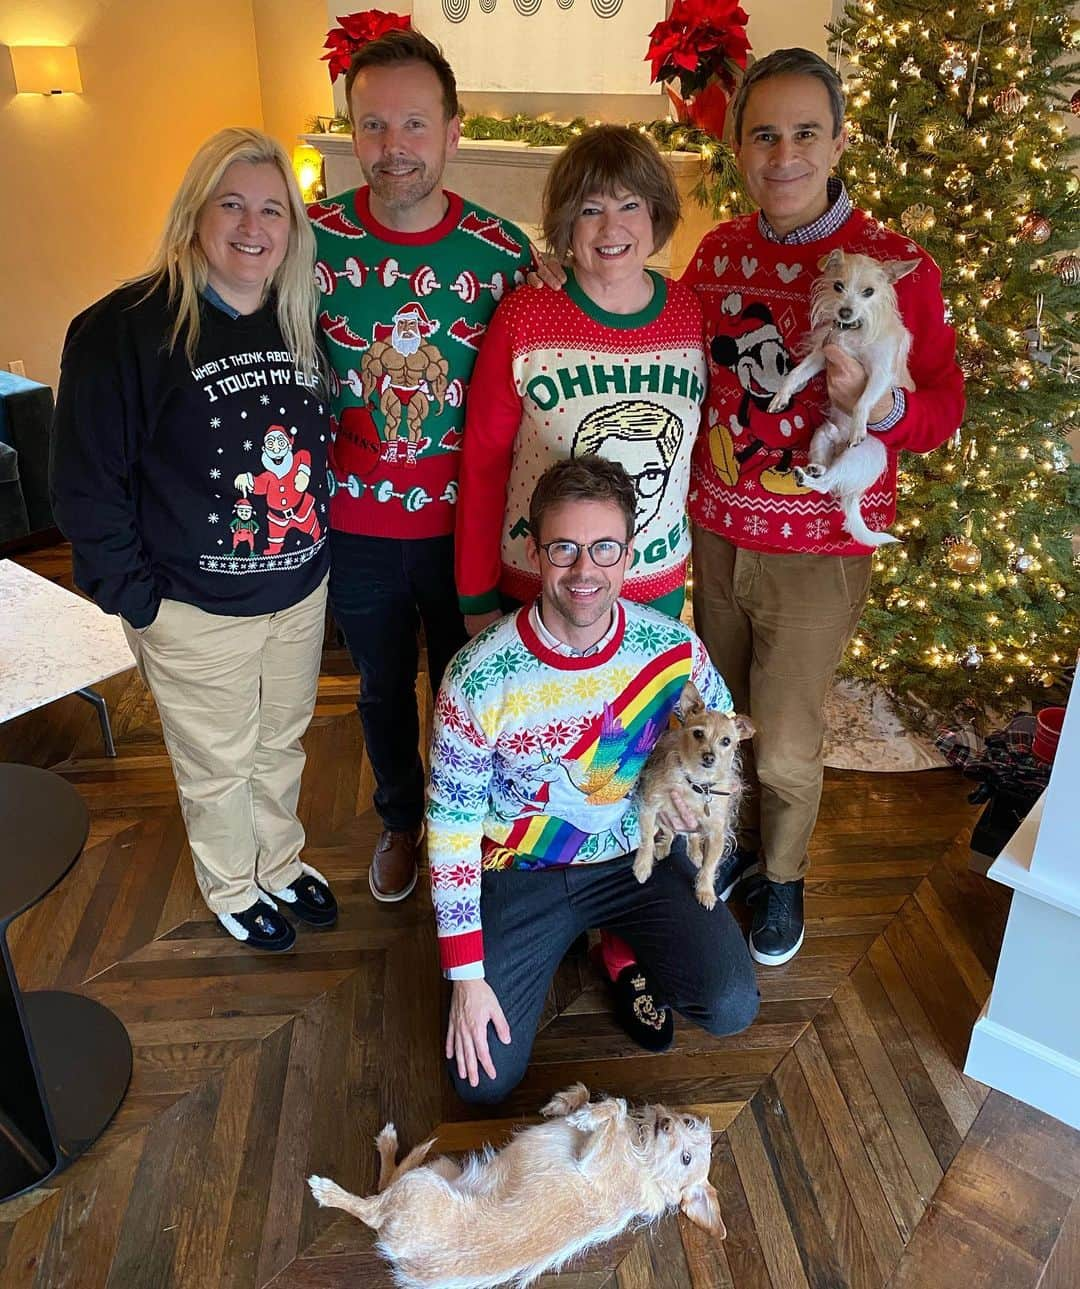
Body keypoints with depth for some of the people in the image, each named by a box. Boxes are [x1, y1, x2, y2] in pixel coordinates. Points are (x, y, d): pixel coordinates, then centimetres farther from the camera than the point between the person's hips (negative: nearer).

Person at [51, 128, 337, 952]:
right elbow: (87, 487, -13)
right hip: (196, 612, -5)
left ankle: (282, 865, 48)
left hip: (302, 593, 5)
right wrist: (136, 598, -13)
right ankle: (232, 889, 42)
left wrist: (321, 552, 7)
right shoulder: (127, 329, -16)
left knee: (282, 745, 23)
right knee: (218, 767, 15)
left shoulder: (301, 324, 2)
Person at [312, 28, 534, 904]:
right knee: (383, 686, 20)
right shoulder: (312, 240, -9)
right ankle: (401, 819, 46)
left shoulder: (503, 252, -9)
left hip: (464, 524, -1)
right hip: (354, 526, 1)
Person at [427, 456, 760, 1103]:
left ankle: (625, 951, 15)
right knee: (484, 1078, -6)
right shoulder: (478, 678, -22)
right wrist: (467, 975, -12)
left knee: (731, 1008, -17)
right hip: (522, 872, -1)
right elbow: (451, 823, -13)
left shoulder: (674, 650, -16)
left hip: (639, 852, 1)